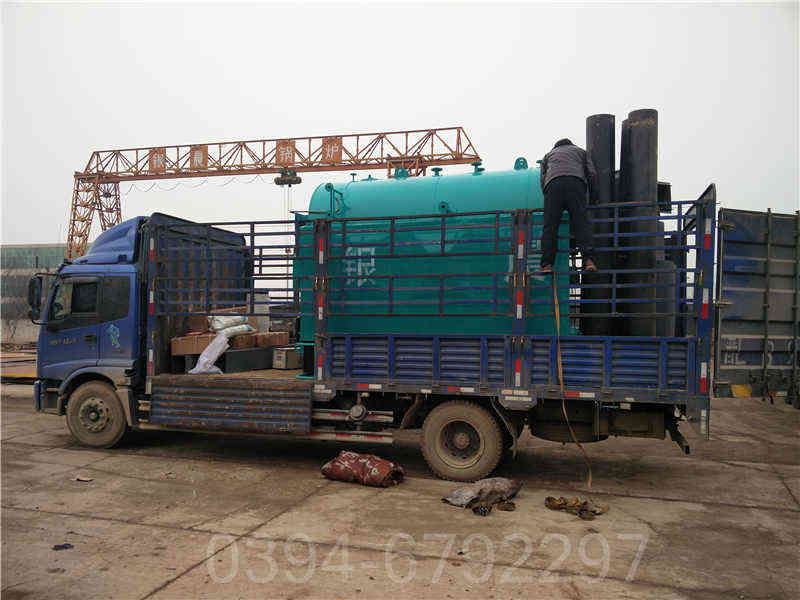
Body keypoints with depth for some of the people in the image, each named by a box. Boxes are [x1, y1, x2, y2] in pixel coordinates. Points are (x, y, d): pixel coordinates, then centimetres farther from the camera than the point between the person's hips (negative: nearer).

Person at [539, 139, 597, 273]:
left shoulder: (548, 155, 37)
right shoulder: (580, 151, 35)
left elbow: (543, 179, 22)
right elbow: (592, 174, 22)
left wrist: (548, 196, 26)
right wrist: (592, 195, 30)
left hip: (553, 183, 0)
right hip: (576, 182, 0)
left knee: (550, 225, -6)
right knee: (581, 222, -6)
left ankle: (547, 264, -16)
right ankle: (588, 259, -22)